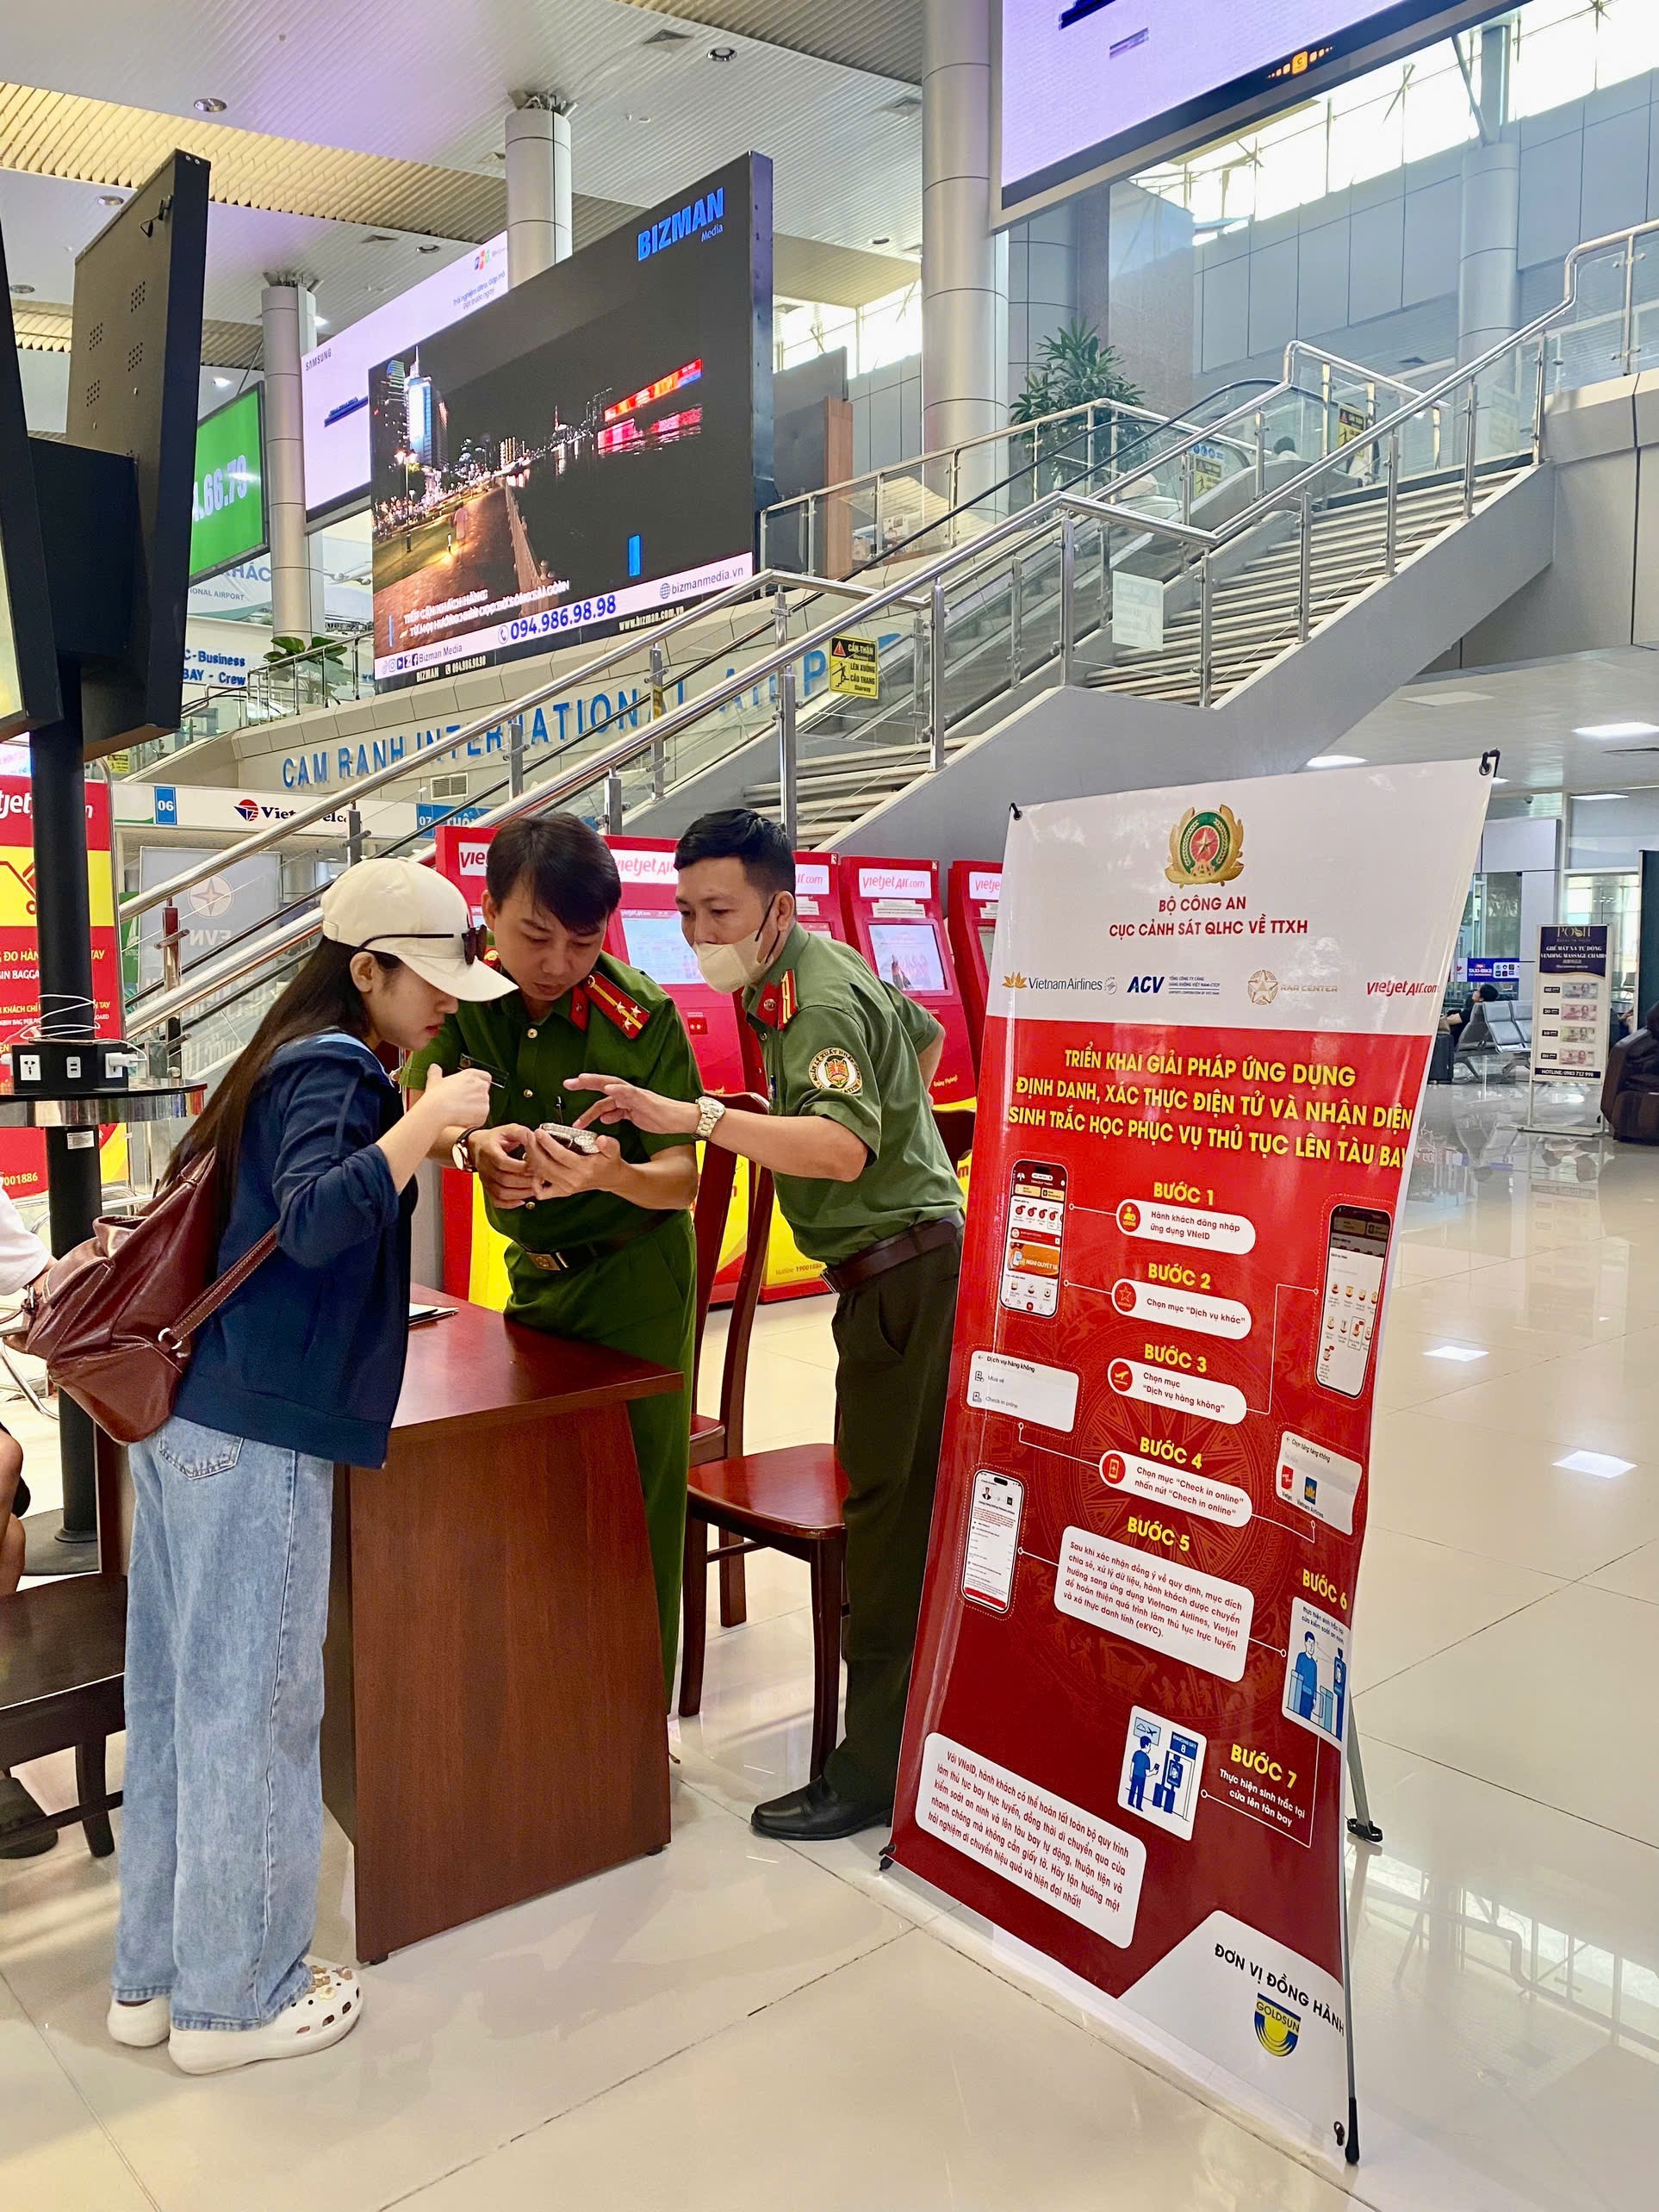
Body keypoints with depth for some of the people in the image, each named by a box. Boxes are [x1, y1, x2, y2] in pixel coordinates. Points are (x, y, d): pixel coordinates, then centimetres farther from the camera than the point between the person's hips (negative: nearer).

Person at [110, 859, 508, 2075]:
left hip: (184, 1416, 9)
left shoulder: (288, 1061, 15)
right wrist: (425, 1118, -23)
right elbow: (317, 1220, -28)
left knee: (177, 1696, 15)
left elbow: (195, 1182, 26)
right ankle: (235, 1998, 17)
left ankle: (153, 1973, 29)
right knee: (255, 1707, 2)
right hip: (259, 1438, -9)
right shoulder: (330, 1073, -12)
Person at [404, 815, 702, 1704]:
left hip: (635, 1276, -4)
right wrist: (474, 1145, -38)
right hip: (534, 1269, 5)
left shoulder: (640, 1013, -20)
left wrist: (611, 1175, -41)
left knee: (636, 1500, 1)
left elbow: (681, 1180, -20)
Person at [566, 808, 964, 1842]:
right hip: (903, 1264, 11)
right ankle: (916, 1722, 33)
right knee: (906, 1506, 18)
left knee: (891, 1516, -6)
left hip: (903, 1270, -11)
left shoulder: (817, 1000, -19)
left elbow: (842, 1148, -37)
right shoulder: (822, 968, 13)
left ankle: (875, 1771, 2)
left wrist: (693, 1116, -44)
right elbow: (927, 1034, 30)